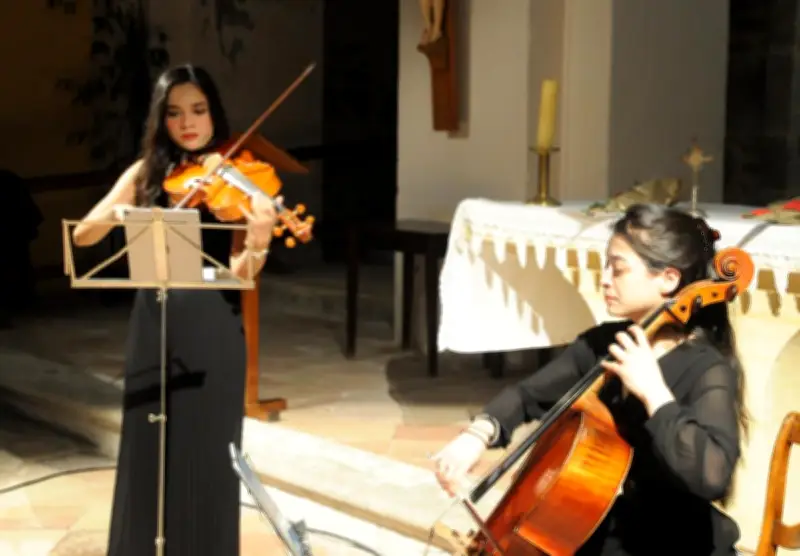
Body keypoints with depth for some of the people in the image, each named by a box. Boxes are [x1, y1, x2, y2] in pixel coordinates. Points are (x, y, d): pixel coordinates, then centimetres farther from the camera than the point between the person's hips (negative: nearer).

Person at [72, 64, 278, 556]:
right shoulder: (145, 174, 6)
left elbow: (238, 271, -12)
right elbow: (83, 235, -1)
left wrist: (257, 244, -34)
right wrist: (115, 213, -21)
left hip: (212, 329, -3)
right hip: (154, 326, 3)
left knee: (205, 455, 2)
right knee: (148, 452, 9)